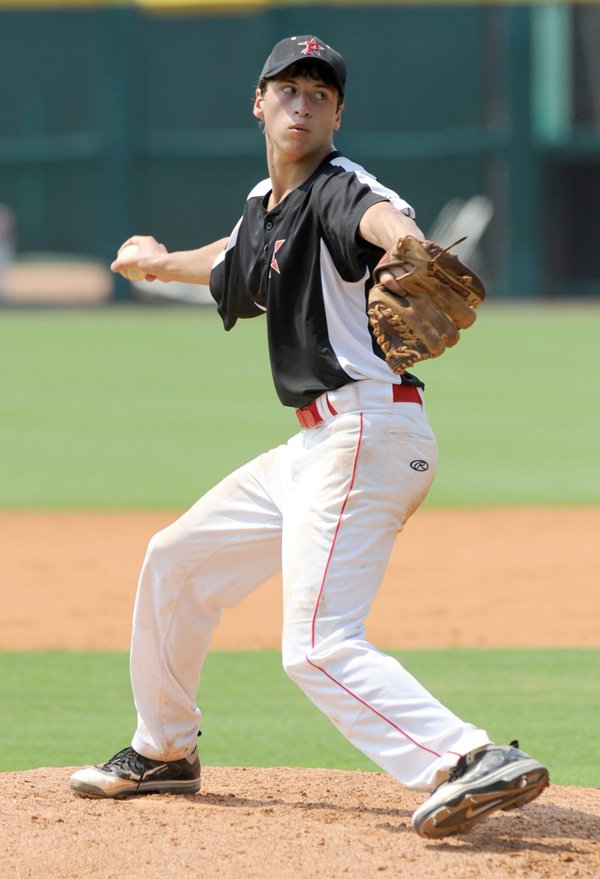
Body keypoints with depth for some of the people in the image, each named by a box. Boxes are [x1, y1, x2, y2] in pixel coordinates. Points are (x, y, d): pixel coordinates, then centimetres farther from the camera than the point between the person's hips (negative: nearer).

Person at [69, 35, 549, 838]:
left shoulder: (336, 188, -12)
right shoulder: (263, 207, 15)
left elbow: (378, 213, -38)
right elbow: (234, 268, 40)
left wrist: (404, 240, -61)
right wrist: (159, 263, 57)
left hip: (368, 431, -10)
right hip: (319, 444, 10)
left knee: (319, 647, -22)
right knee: (176, 561, 24)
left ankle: (475, 763, -34)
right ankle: (164, 752, 41)